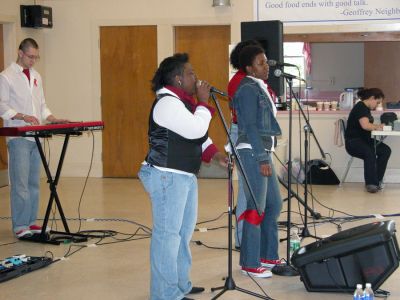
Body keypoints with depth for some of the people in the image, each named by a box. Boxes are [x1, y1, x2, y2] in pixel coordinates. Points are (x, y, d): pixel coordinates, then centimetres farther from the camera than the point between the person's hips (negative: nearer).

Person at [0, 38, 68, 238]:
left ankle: (30, 222, 16)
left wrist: (54, 120, 5)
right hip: (18, 137, -7)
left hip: (35, 137, 7)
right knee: (20, 184, -8)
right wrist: (22, 116, -21)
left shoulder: (36, 76, 17)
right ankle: (20, 226, -3)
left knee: (34, 182, 9)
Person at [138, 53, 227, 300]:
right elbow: (195, 130, -24)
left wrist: (216, 154, 6)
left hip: (185, 176, 11)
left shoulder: (182, 101, 16)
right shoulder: (167, 103, -16)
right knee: (168, 233, -7)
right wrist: (204, 102, -11)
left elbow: (198, 135, 20)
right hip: (167, 177, -11)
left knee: (184, 232, 17)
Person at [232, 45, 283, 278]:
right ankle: (250, 263, 2)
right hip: (253, 153, -10)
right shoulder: (248, 89, -12)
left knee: (274, 204, 15)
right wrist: (262, 159, -20)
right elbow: (250, 127, -18)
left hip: (263, 152, 10)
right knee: (256, 208, -6)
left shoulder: (260, 88, 16)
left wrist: (266, 156, 16)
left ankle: (267, 256, 25)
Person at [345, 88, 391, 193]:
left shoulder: (366, 108, 16)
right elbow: (365, 125, -26)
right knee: (370, 153, -37)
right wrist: (377, 127, -8)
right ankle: (370, 183, -28)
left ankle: (377, 180, -10)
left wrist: (377, 126, 2)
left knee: (386, 150, -11)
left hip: (364, 140, 10)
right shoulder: (360, 107, -14)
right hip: (353, 142, -10)